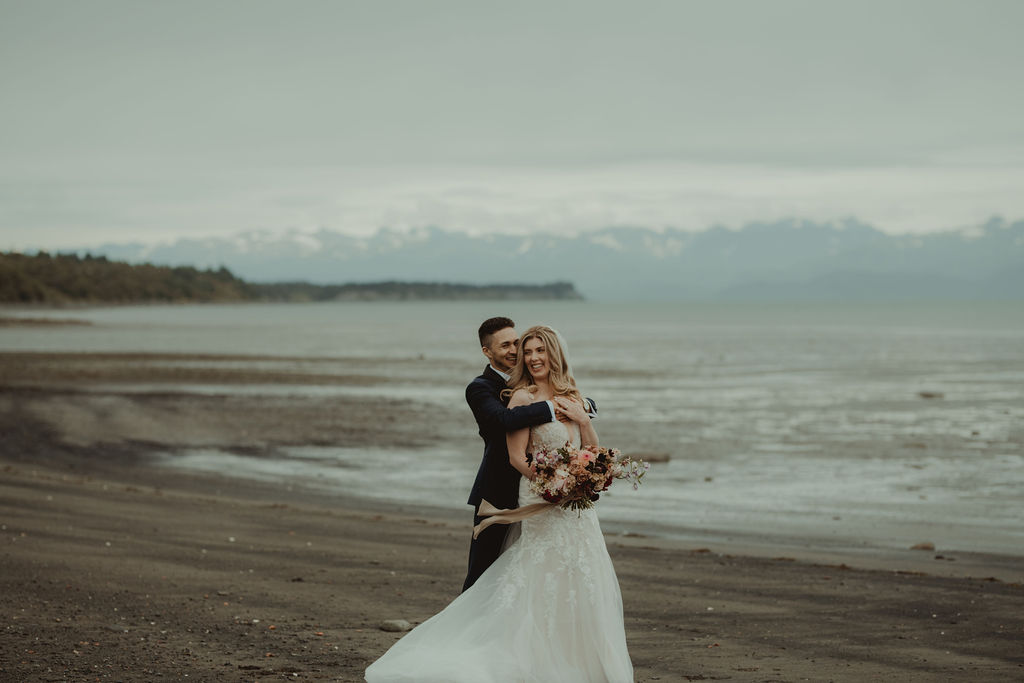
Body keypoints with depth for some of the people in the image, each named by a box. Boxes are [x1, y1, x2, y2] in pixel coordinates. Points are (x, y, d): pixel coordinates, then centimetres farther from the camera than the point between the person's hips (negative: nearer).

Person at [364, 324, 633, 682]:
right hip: (543, 503, -7)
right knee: (547, 582, -8)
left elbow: (593, 449, 14)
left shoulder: (571, 396, 11)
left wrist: (583, 419, -3)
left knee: (580, 583, 9)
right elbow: (517, 457, -13)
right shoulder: (523, 397, -9)